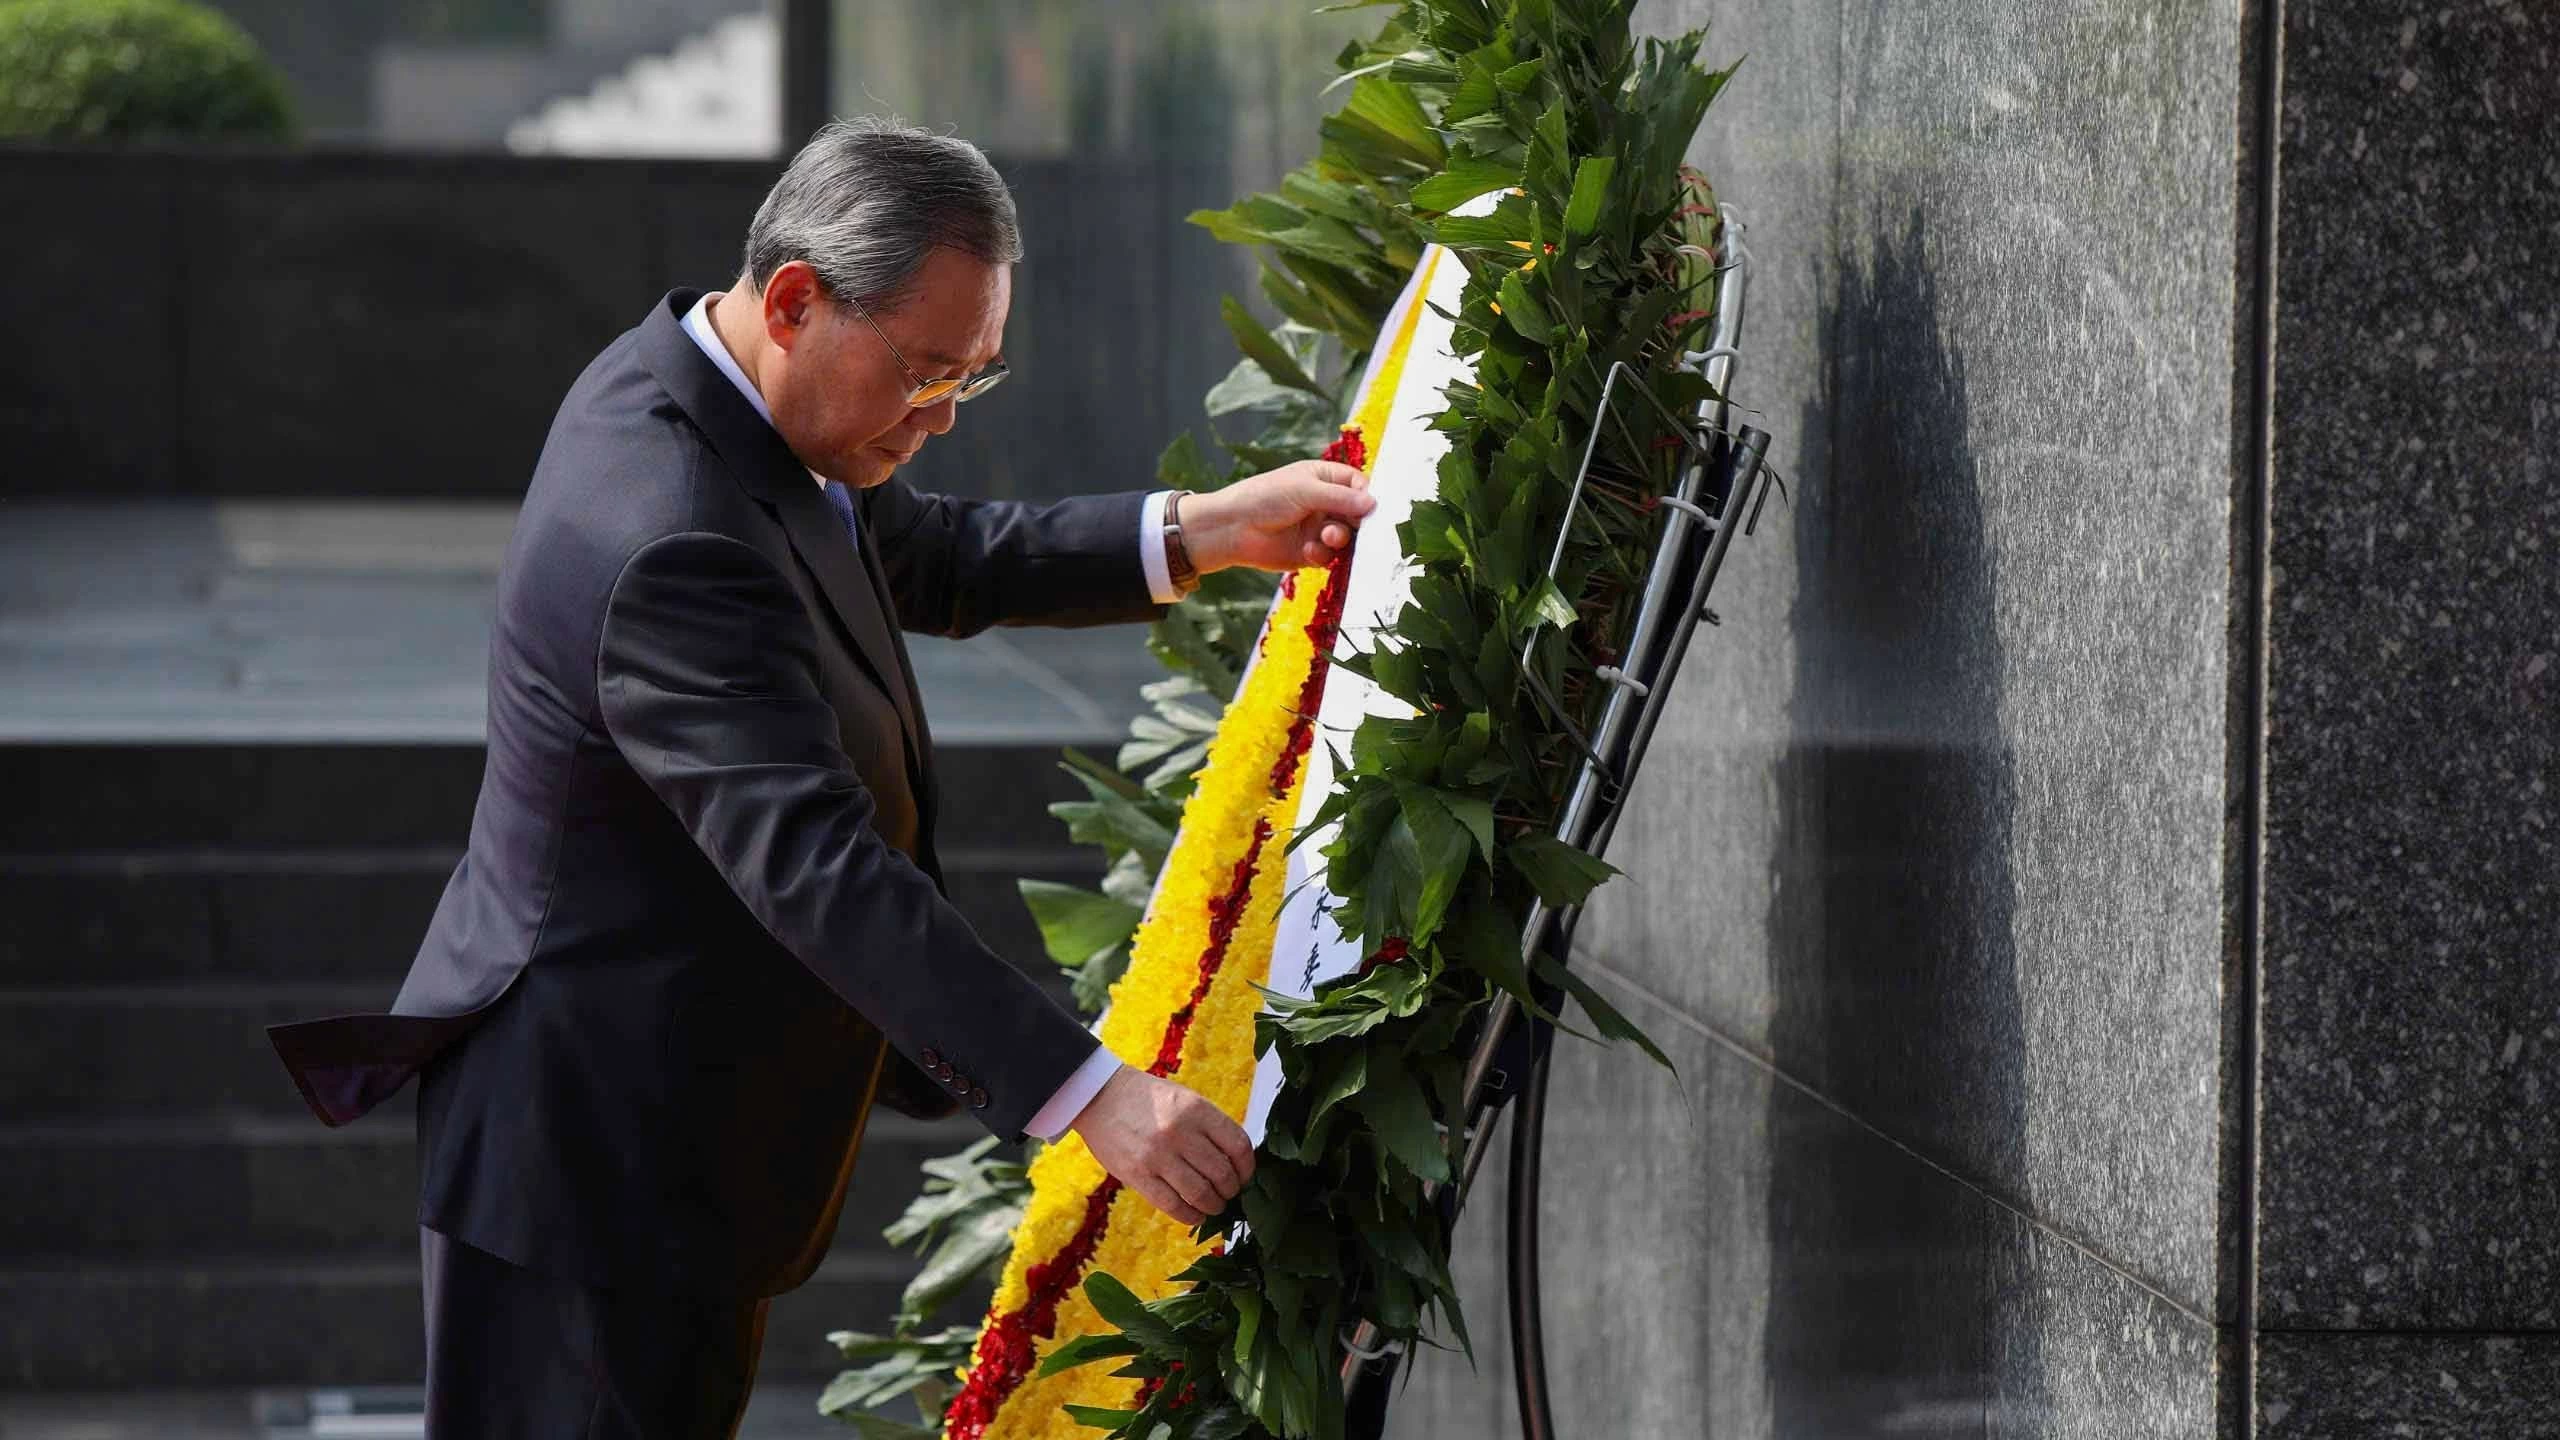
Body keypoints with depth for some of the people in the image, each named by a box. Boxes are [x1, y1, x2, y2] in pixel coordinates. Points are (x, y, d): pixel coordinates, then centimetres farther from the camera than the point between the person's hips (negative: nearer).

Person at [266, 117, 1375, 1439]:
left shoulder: (684, 384, 3)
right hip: (601, 1150, -11)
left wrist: (1197, 536, 3)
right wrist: (1087, 1092, -39)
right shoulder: (669, 546, -30)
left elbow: (930, 563, 16)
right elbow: (816, 868, -36)